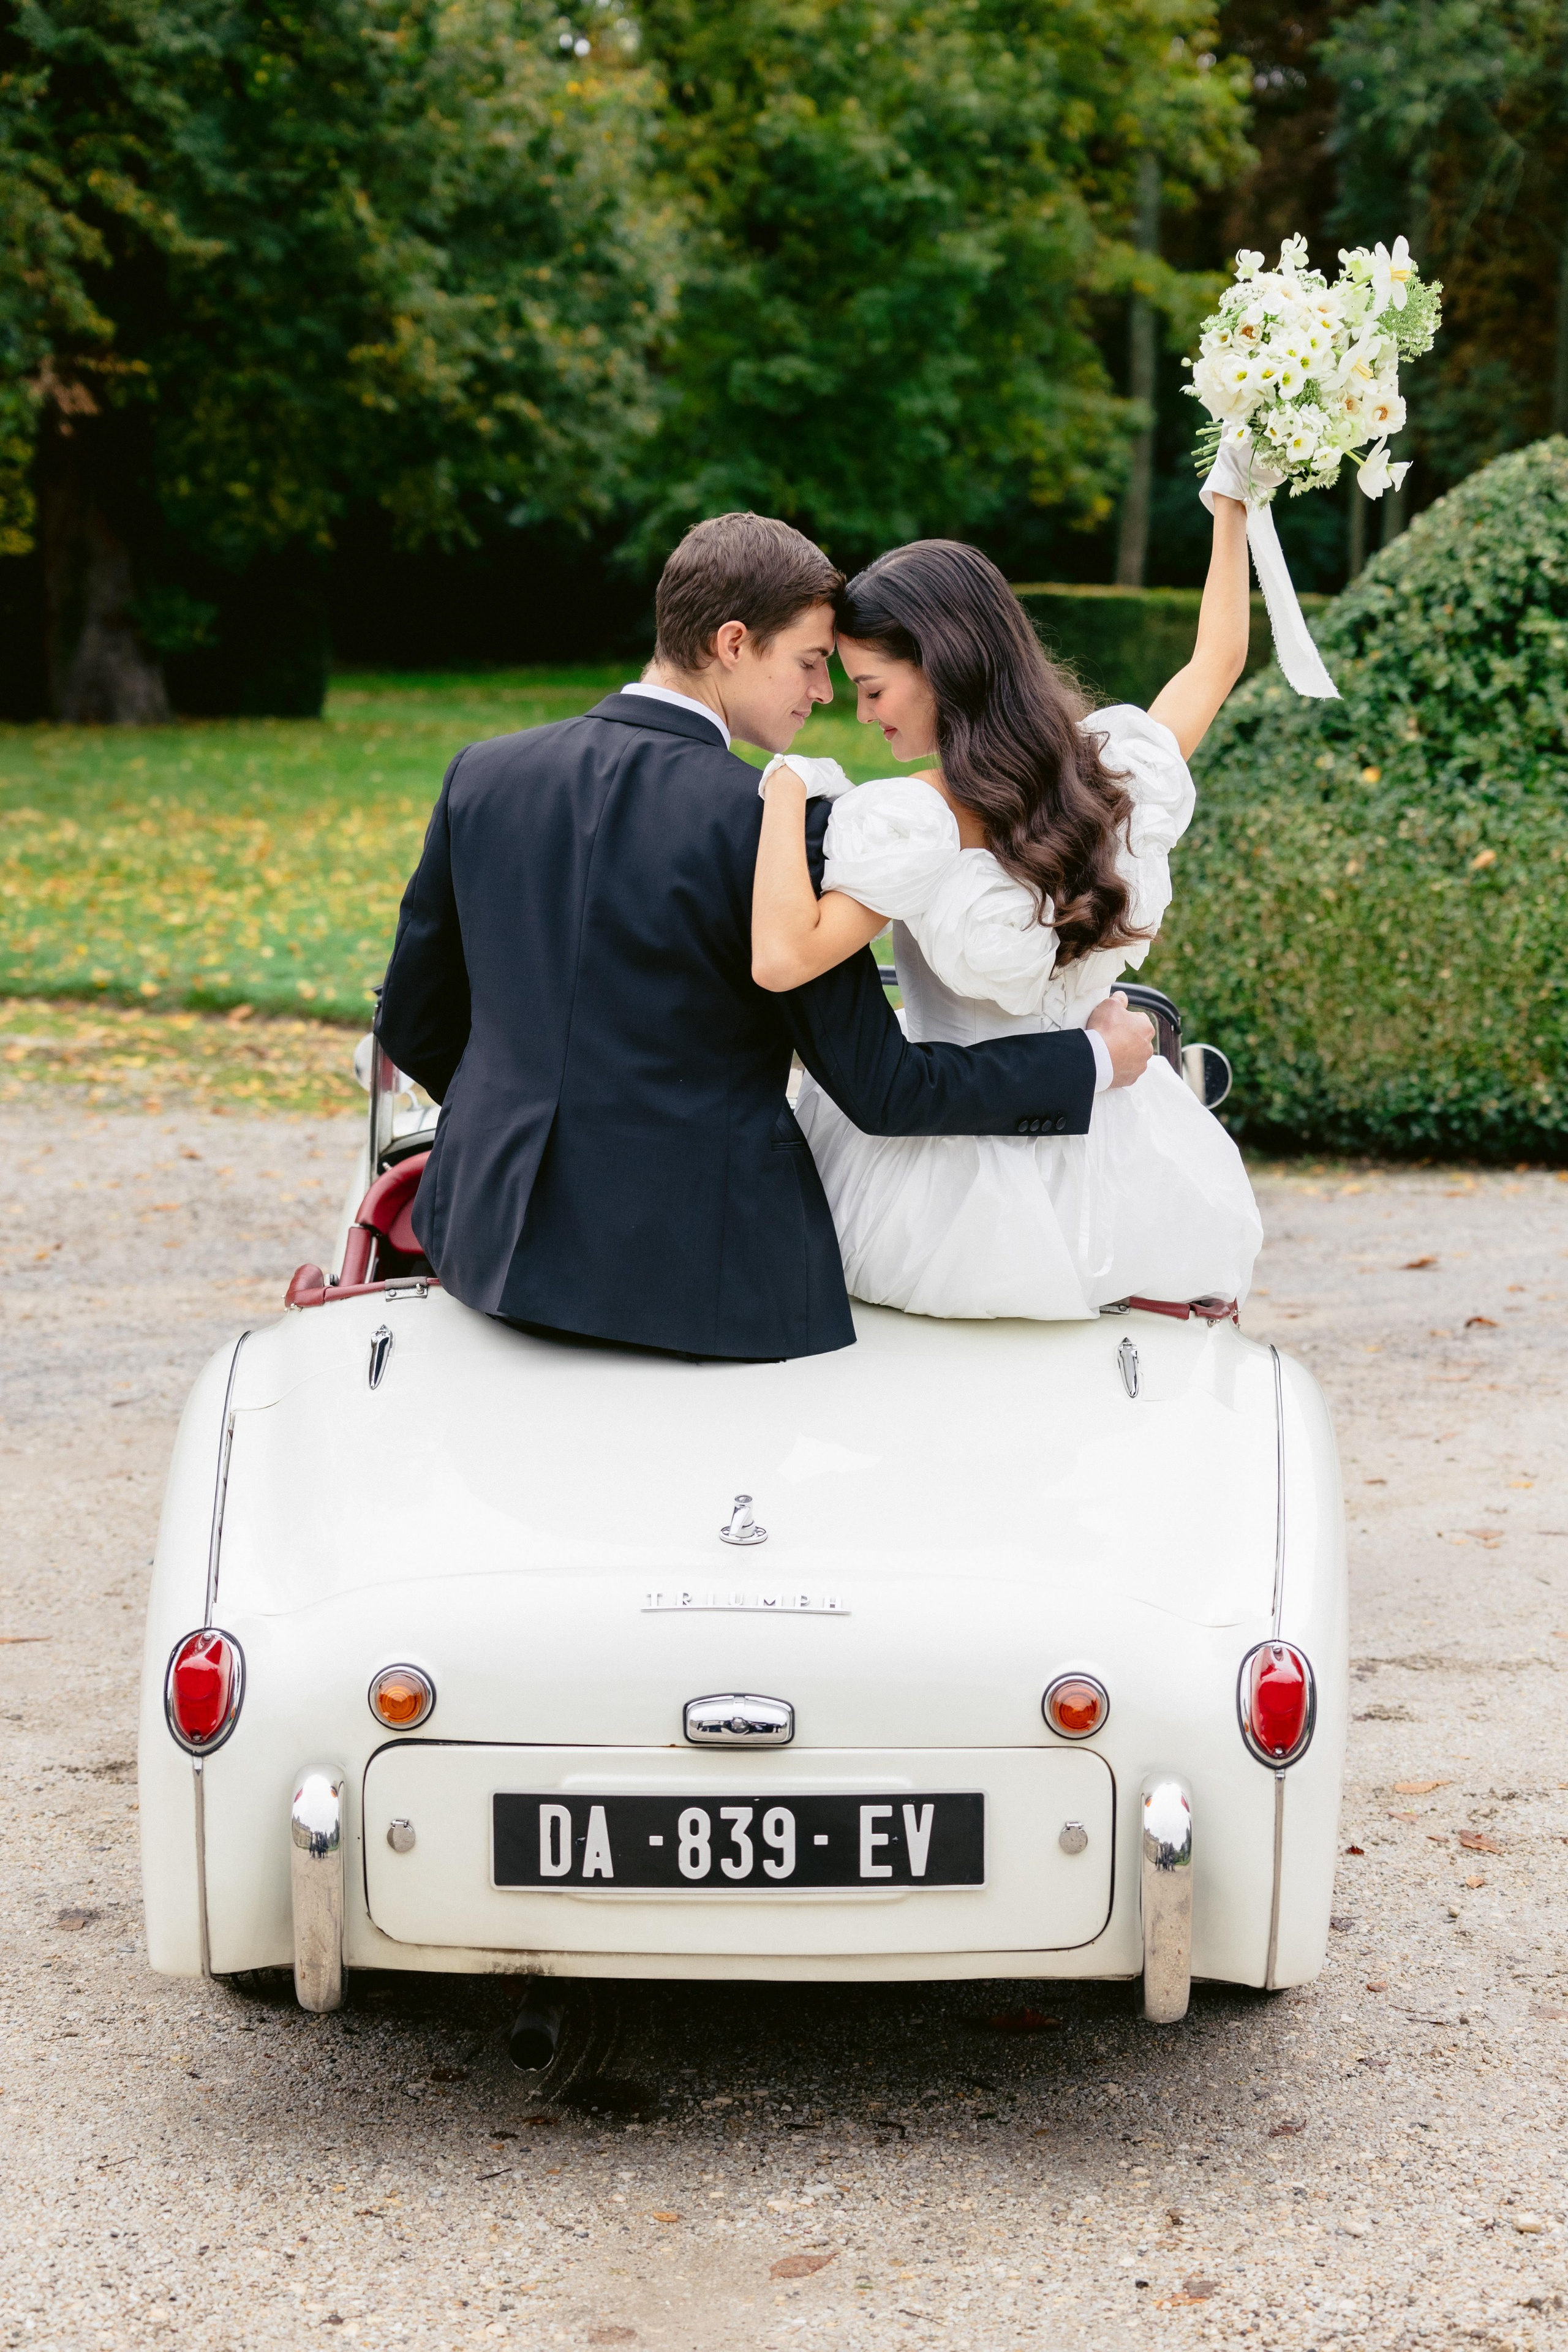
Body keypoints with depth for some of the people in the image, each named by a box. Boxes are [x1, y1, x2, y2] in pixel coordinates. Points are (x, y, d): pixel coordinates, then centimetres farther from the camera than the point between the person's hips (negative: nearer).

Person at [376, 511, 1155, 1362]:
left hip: (493, 1236, 6)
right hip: (696, 1269, -6)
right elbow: (879, 1091, -10)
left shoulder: (482, 774, 2)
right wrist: (1093, 1060, 3)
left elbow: (411, 1024, 11)